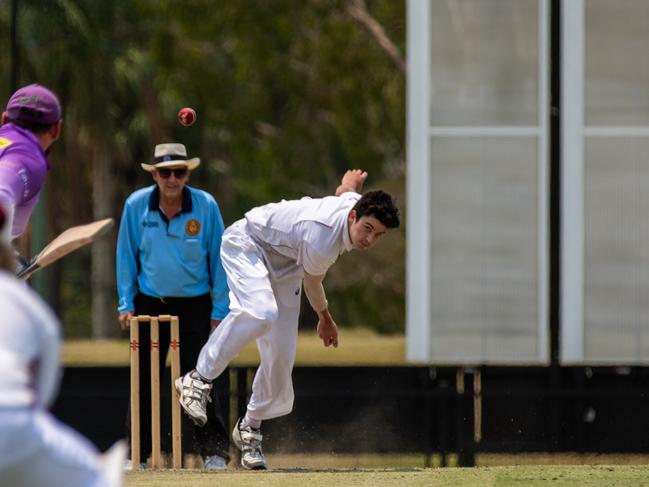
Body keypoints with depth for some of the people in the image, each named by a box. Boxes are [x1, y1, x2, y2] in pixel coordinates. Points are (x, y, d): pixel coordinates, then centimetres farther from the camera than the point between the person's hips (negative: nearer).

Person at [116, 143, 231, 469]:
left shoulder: (206, 206, -11)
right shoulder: (136, 206, -7)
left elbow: (218, 259, -3)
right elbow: (126, 257, 4)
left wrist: (220, 310, -4)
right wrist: (125, 304, 1)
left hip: (195, 305, -2)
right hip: (150, 303, 2)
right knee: (144, 380, 3)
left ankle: (214, 450, 1)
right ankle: (137, 452, 11)